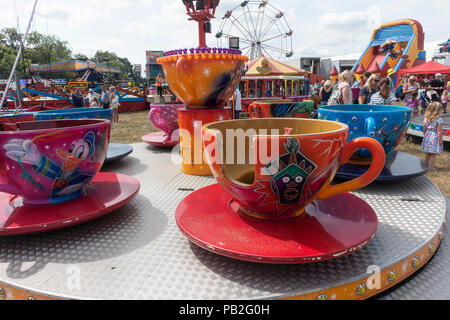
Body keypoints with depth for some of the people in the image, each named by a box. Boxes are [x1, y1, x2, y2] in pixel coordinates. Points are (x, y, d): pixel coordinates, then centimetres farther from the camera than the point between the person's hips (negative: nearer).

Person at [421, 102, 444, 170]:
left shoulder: (426, 119, 0)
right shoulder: (439, 120, -15)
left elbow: (424, 129, 5)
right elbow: (439, 131, -13)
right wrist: (440, 140, -5)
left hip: (427, 137, 5)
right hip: (435, 138, -5)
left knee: (427, 153, 16)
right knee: (433, 154, 4)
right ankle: (430, 167, 7)